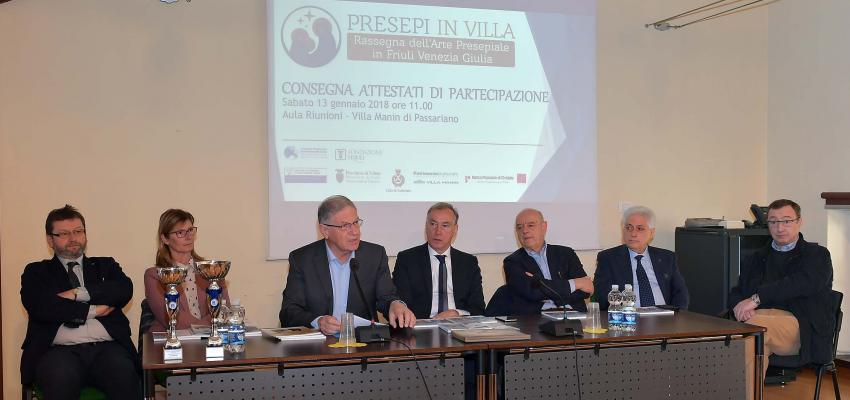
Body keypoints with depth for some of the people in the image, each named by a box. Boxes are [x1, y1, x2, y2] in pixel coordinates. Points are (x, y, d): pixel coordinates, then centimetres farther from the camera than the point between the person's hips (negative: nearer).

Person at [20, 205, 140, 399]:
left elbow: (125, 290, 4)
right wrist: (93, 310, -1)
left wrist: (78, 293, -4)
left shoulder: (105, 265, 24)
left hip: (107, 346, 2)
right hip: (60, 349, -1)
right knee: (61, 378, -37)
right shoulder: (36, 272, 18)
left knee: (124, 375, -32)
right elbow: (38, 306, -2)